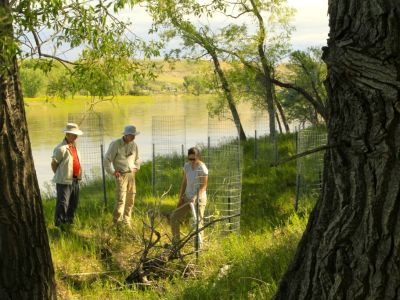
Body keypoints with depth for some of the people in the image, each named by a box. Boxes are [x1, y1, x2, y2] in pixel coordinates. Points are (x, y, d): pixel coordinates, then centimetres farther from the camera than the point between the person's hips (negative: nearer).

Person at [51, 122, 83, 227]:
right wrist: (60, 176, 0)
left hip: (75, 180, 9)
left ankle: (69, 222, 27)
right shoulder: (61, 148, -15)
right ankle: (59, 224, -3)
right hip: (64, 181, -9)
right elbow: (54, 164, -9)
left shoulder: (74, 146, 13)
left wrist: (78, 176, 15)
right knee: (62, 204, -9)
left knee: (73, 204, 15)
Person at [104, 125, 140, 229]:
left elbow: (137, 158, 27)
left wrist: (136, 167, 12)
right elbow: (107, 160, -7)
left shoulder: (134, 145, 9)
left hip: (131, 175, 6)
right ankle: (117, 222, -6)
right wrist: (112, 172, -10)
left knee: (130, 200, 7)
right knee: (120, 200, -12)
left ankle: (126, 223, 16)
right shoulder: (115, 144, -9)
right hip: (121, 175, -6)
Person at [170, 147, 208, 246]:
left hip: (199, 199, -7)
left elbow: (203, 186, -17)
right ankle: (176, 242, 22)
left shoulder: (202, 169, -16)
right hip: (187, 197, 7)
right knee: (174, 217, 9)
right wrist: (180, 198, 10)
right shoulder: (187, 166, 4)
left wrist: (195, 198, -30)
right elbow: (184, 182, 12)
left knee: (197, 222, -12)